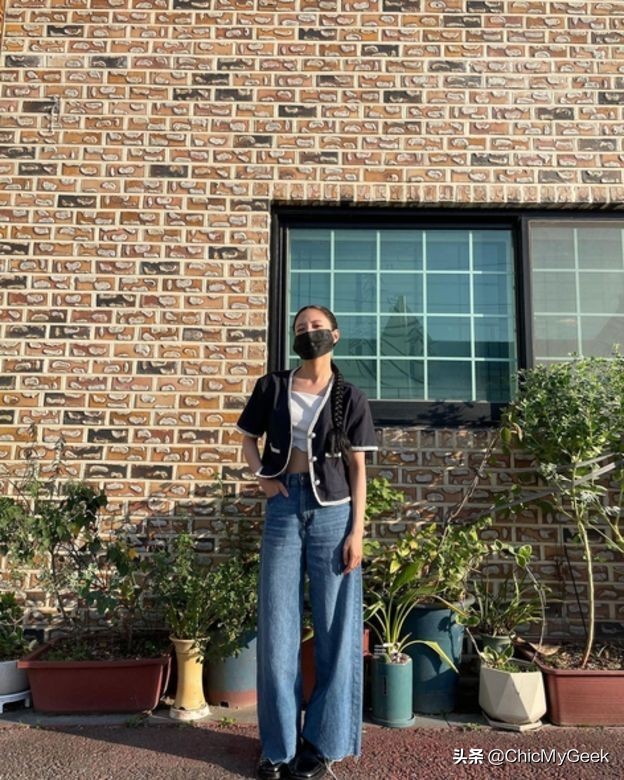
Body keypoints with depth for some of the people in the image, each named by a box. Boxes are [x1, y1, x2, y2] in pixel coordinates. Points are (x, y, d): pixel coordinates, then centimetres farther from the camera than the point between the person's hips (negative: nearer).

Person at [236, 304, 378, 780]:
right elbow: (249, 439, 17)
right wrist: (262, 476, -1)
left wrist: (356, 531, -5)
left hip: (332, 512, -1)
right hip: (284, 508, 2)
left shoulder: (349, 398, 3)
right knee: (277, 626, 5)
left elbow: (358, 468, 1)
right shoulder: (272, 387, 7)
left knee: (335, 628, 4)